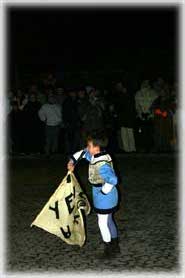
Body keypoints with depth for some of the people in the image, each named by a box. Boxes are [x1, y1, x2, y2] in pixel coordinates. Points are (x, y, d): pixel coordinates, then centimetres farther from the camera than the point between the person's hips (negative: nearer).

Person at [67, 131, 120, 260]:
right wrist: (72, 162, 7)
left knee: (103, 223, 3)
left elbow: (113, 180, -40)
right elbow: (82, 153, 18)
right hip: (108, 197, 10)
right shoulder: (94, 155, -1)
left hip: (104, 197, -10)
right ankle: (115, 246, 33)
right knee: (109, 220, 20)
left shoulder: (102, 164, -30)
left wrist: (103, 192, -26)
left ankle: (108, 250, 16)